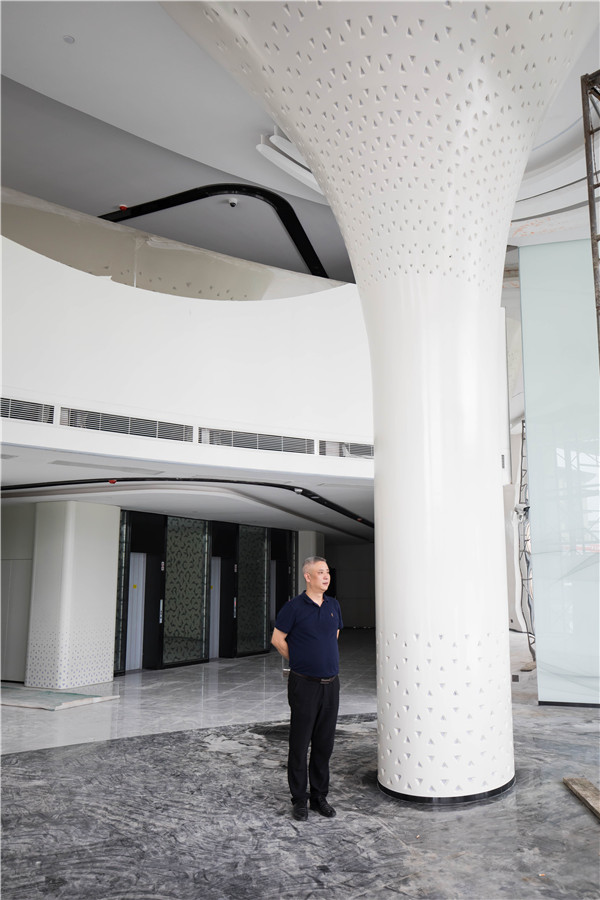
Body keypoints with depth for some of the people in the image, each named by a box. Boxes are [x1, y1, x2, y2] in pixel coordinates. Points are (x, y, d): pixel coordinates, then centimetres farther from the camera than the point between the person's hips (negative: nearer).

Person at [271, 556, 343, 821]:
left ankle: (320, 796, 25)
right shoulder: (294, 607, -10)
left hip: (331, 684, 5)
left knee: (324, 744, 12)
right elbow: (277, 639, -2)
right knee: (300, 743, 4)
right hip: (304, 685, -5)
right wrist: (300, 661, 5)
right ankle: (299, 800, 17)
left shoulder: (333, 606, 7)